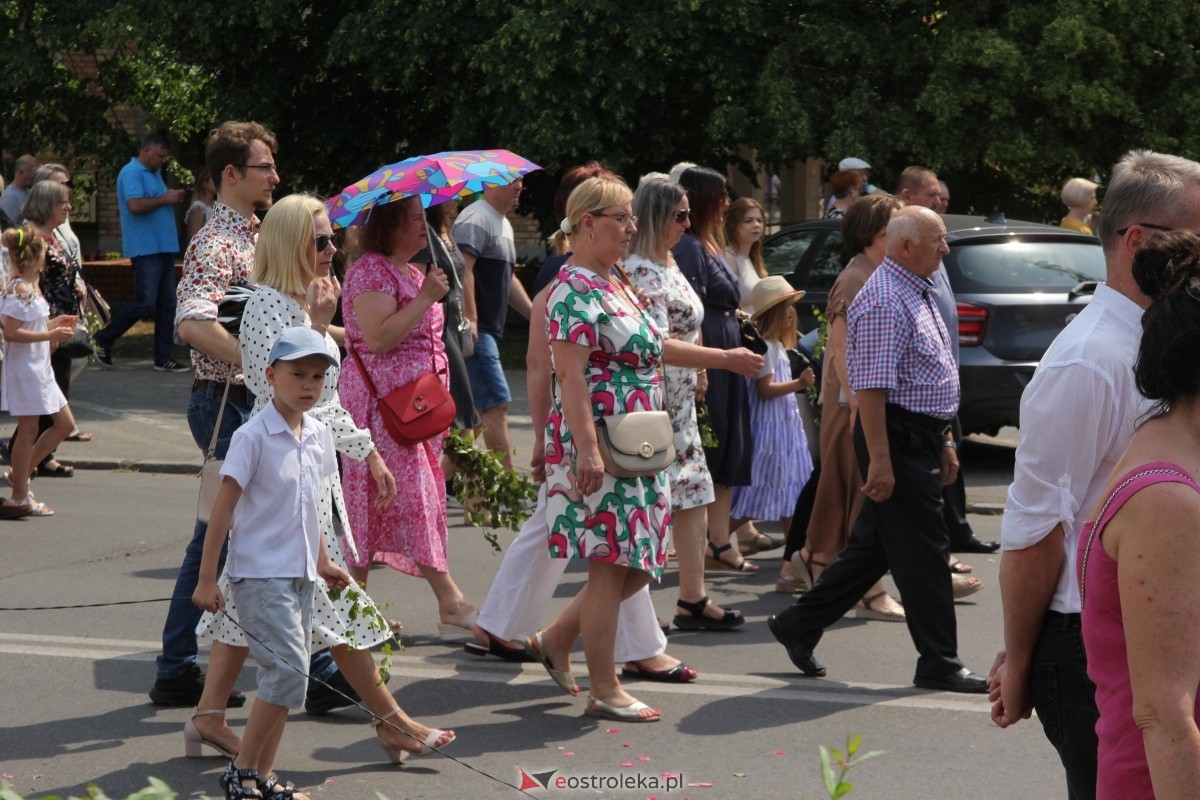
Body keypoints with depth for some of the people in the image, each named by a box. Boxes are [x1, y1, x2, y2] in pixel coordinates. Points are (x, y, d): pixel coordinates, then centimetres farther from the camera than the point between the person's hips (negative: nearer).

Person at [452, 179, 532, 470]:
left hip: (487, 331, 10)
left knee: (469, 408, 11)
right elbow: (463, 268, -24)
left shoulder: (504, 225, 21)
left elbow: (507, 279, 29)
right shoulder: (476, 219, -12)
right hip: (474, 331, -10)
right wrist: (470, 319, -29)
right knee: (497, 404, -12)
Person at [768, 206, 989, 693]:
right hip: (897, 439, -10)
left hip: (920, 438, 10)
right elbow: (872, 386, -22)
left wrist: (942, 442, 24)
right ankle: (938, 665, 2)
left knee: (876, 544, 14)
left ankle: (799, 626, 22)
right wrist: (879, 461, -25)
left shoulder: (917, 296, 17)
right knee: (921, 552, -4)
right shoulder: (884, 302, -17)